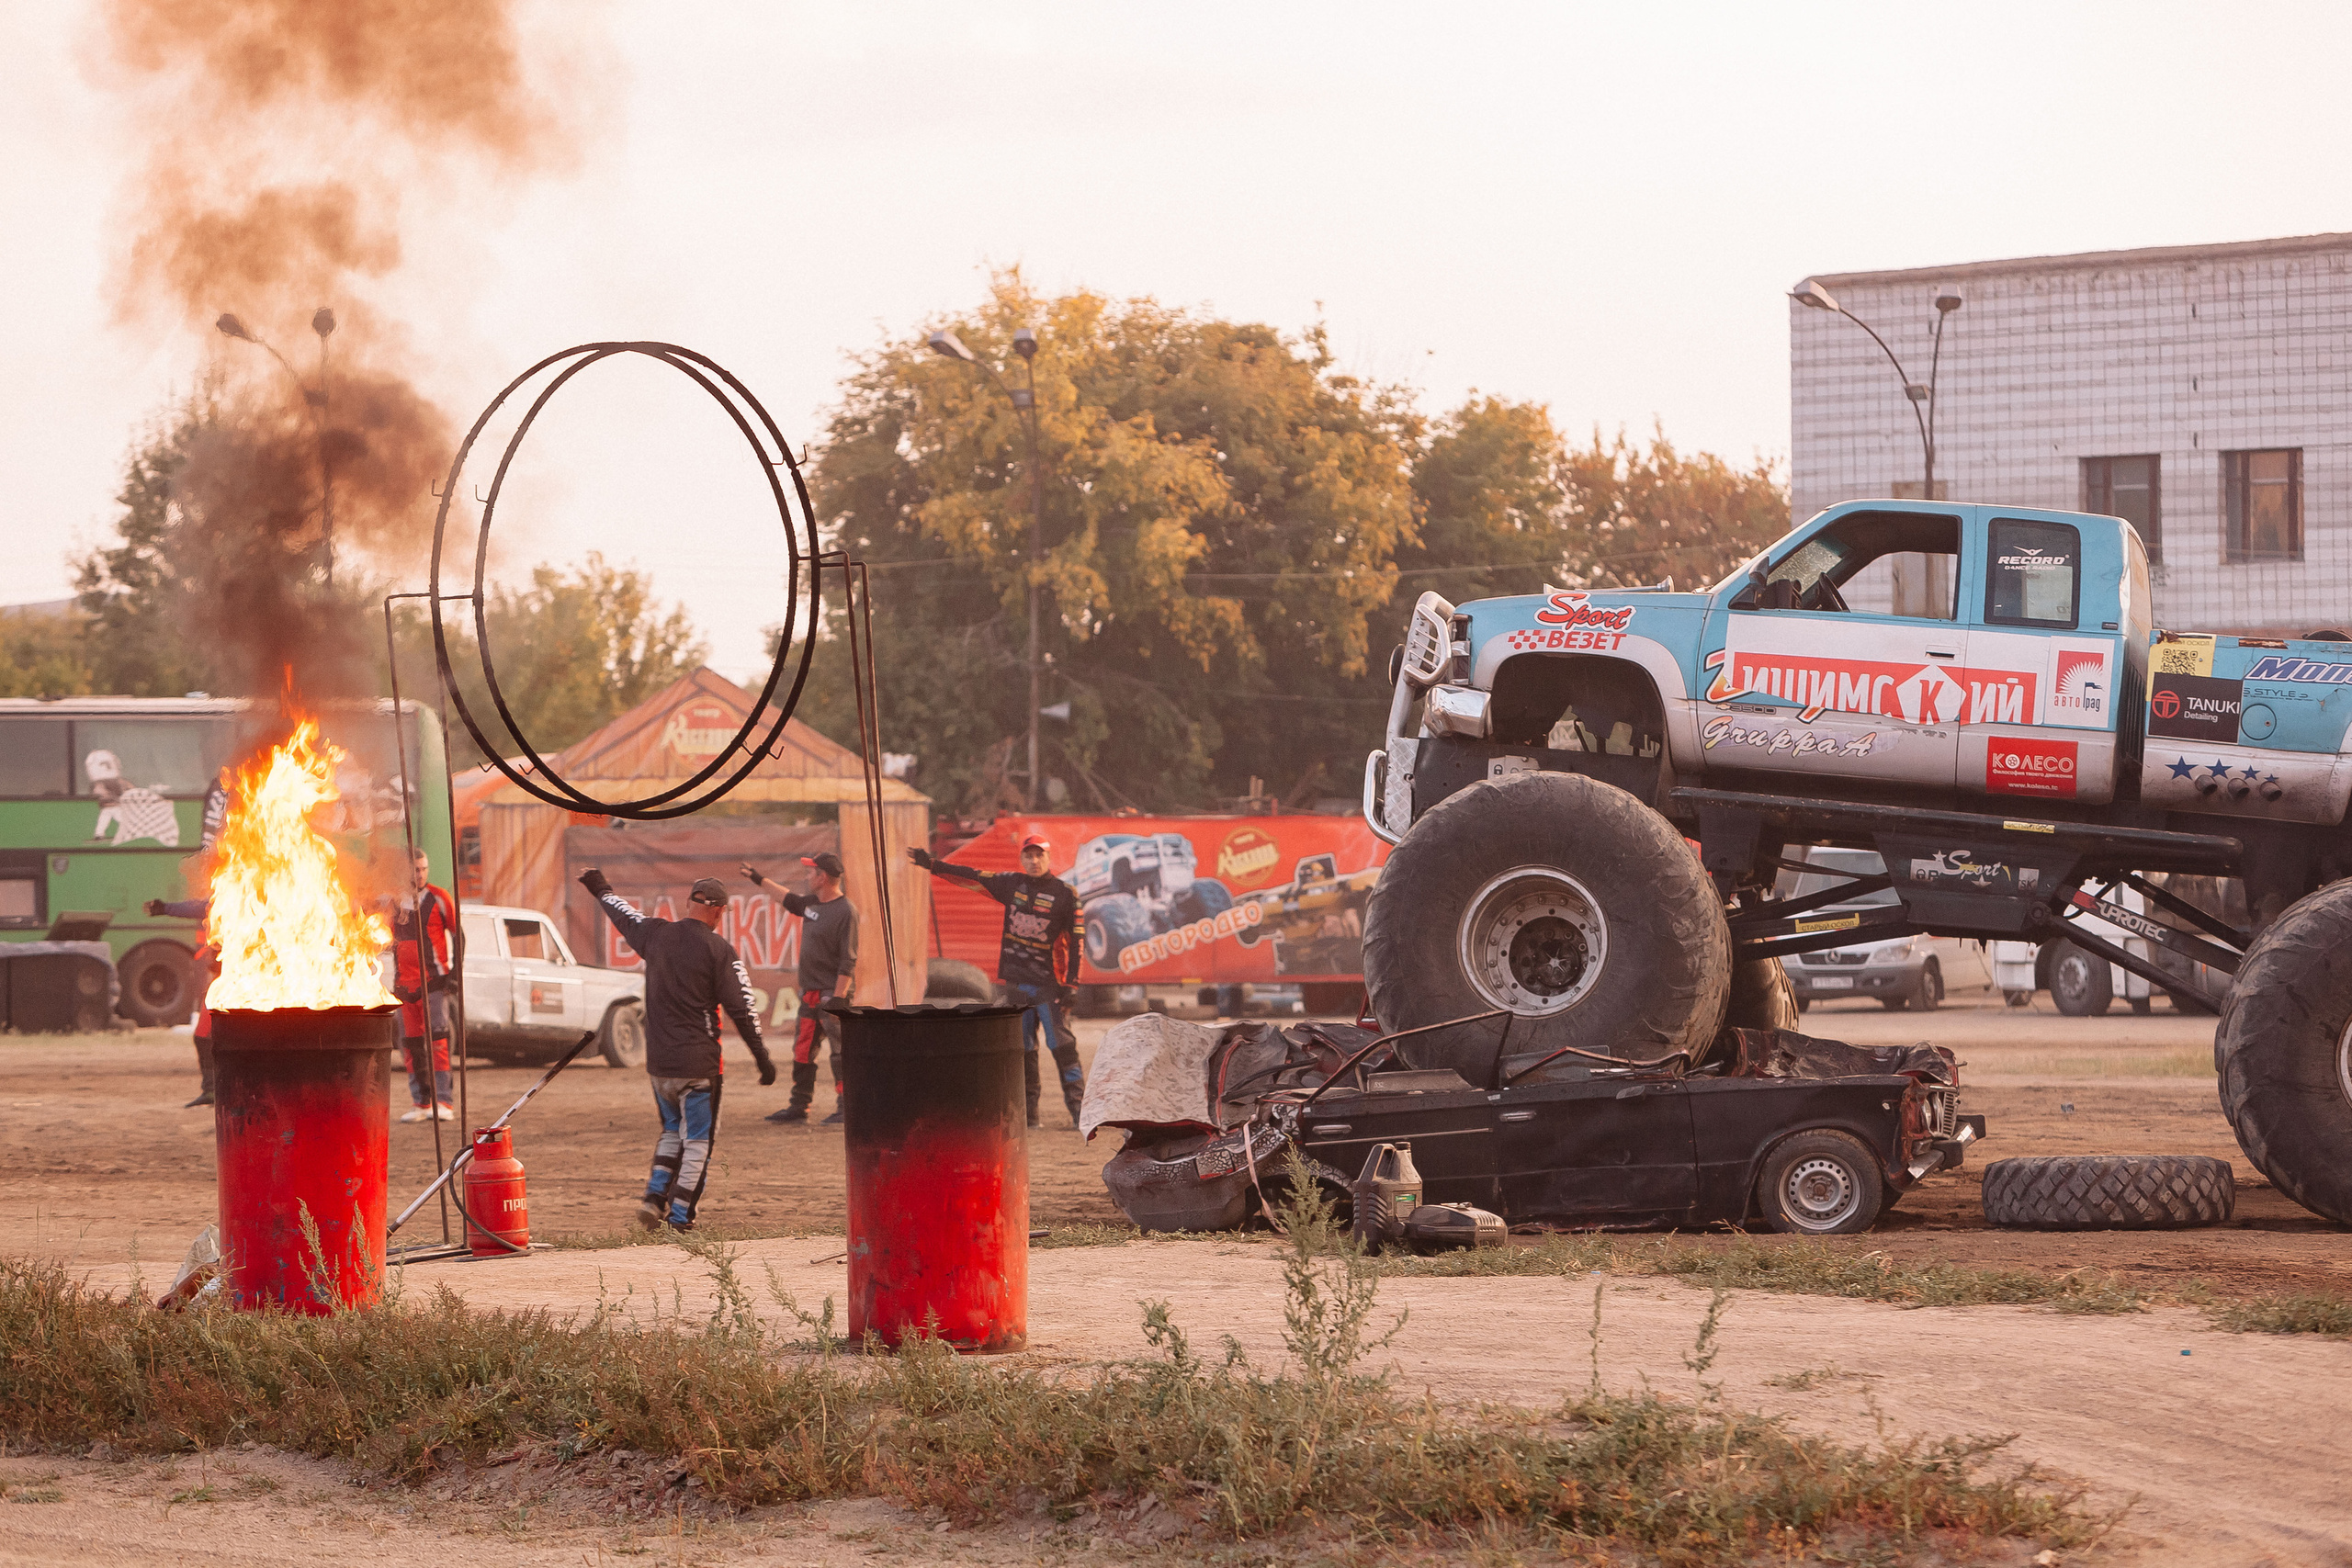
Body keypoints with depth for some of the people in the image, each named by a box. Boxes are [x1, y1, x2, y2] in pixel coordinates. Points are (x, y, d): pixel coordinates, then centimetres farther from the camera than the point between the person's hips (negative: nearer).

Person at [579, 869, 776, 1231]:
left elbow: (623, 915, 25)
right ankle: (680, 1216, 1)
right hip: (698, 1063, -5)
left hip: (658, 1062, 6)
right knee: (698, 1139, 4)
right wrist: (762, 1056, -4)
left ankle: (655, 1196, 10)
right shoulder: (718, 950, -11)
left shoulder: (656, 934, 3)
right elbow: (741, 1008, -11)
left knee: (673, 1130, 23)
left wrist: (601, 889, 46)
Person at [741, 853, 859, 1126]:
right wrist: (760, 881, 40)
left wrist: (838, 998, -23)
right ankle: (799, 1107, 18)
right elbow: (789, 900, 34)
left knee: (840, 1050, -7)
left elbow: (848, 961, -19)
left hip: (834, 992, -9)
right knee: (802, 1050, 11)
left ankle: (847, 1108, -4)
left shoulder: (846, 912, -16)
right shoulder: (812, 903, 10)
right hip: (810, 992, 9)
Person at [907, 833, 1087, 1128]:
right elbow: (973, 877, 15)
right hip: (1015, 979, 5)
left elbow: (1076, 940, -7)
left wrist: (1071, 985, -12)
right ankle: (1028, 1111, 10)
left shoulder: (1065, 894, -5)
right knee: (1021, 1048, 6)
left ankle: (1077, 1106, -8)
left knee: (1061, 1044, -10)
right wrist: (932, 865, 12)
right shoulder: (1012, 883, 9)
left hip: (1048, 982, -5)